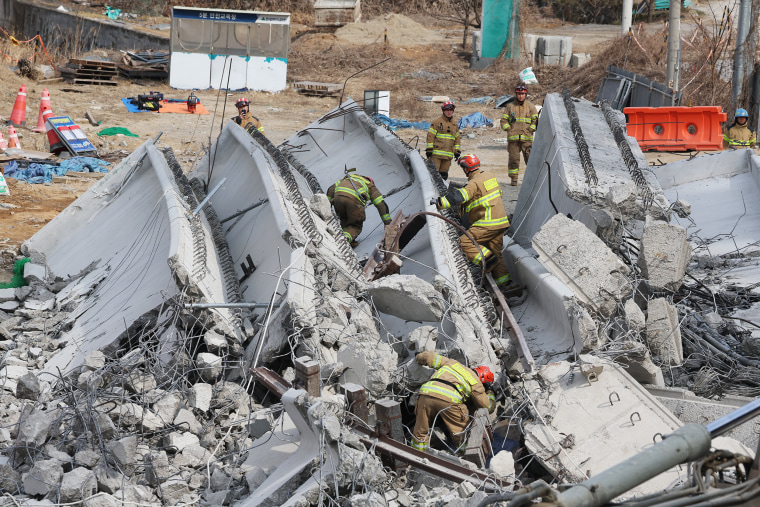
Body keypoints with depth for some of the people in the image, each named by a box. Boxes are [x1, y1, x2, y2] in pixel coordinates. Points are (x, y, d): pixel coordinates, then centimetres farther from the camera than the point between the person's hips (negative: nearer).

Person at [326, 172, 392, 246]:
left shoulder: (347, 179, 43)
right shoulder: (370, 186, 34)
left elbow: (331, 188, 32)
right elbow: (381, 204, 29)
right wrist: (387, 223, 33)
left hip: (338, 196, 3)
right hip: (354, 199, -3)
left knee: (344, 220, 31)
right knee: (356, 226, 13)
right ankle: (345, 238, -16)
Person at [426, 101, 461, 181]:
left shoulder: (455, 125, 17)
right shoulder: (437, 122, -1)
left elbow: (457, 139, 23)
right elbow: (430, 136, -3)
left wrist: (457, 151, 17)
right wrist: (429, 149, -9)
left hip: (448, 155, 5)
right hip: (436, 153, -5)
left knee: (444, 174, 7)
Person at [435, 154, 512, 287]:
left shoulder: (475, 183, -14)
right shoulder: (489, 176, 14)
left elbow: (460, 197, -26)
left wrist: (439, 203, -25)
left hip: (488, 223, -9)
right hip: (501, 221, 9)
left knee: (465, 241, -13)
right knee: (497, 250, 12)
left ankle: (487, 259, -22)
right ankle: (502, 280, 12)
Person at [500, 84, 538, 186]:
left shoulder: (530, 106, 8)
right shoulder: (510, 106, 10)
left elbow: (535, 120, 8)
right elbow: (504, 120, 11)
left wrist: (530, 130, -3)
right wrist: (509, 130, -1)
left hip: (527, 138, -1)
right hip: (513, 138, 1)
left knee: (530, 158, -8)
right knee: (513, 159, 1)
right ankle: (514, 179, 6)